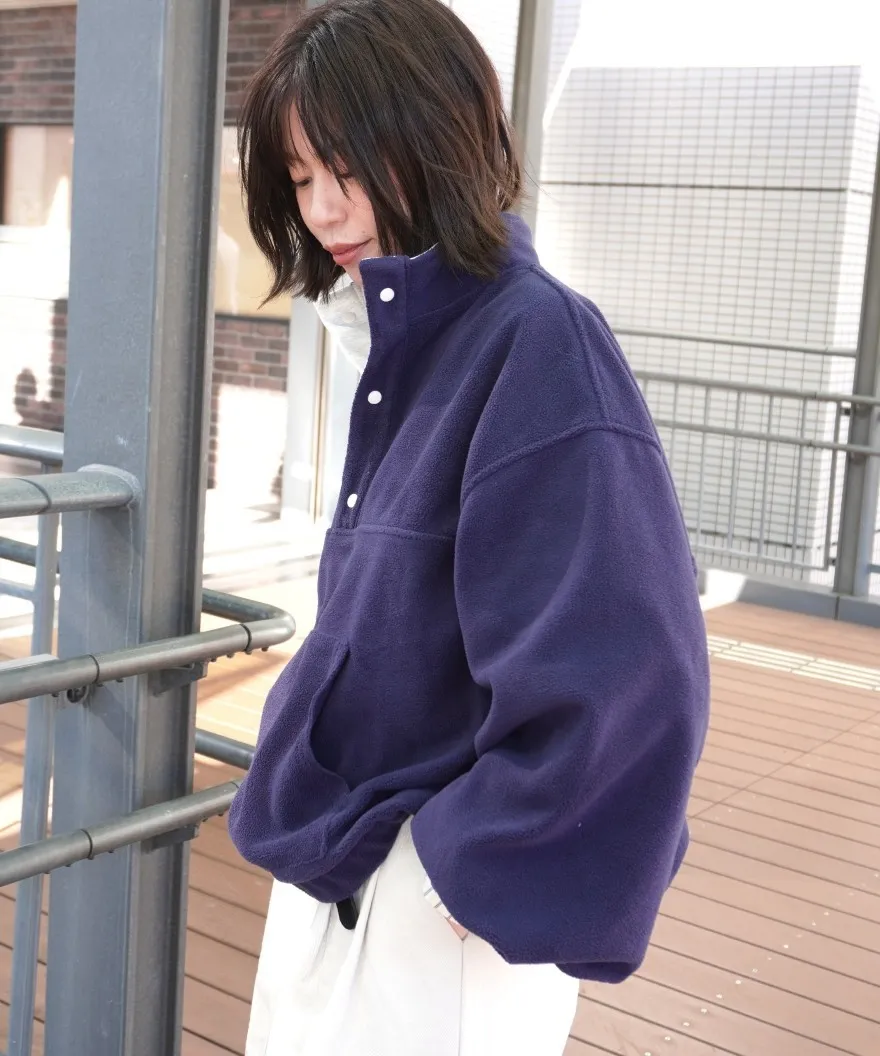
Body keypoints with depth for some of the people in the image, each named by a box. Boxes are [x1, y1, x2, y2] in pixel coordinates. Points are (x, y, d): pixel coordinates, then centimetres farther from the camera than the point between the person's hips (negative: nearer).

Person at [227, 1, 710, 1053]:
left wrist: (470, 858, -17)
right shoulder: (400, 343, 5)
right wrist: (313, 821, 9)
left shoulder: (540, 345, -21)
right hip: (336, 870, 8)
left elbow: (620, 675, -26)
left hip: (449, 917, -8)